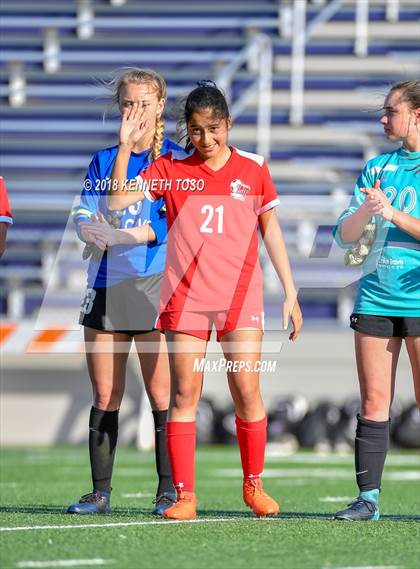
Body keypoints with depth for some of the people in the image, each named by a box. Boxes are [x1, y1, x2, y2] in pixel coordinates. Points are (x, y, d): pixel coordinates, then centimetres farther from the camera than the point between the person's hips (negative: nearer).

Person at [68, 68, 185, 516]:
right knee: (104, 395, 5)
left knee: (161, 392, -6)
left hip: (155, 283, -4)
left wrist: (138, 233, -23)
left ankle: (169, 490, -1)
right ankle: (100, 491, 9)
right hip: (105, 285, 4)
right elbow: (83, 216, 8)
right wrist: (92, 229, -14)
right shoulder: (103, 161, 15)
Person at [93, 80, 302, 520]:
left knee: (247, 392, -4)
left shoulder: (252, 168, 6)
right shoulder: (170, 169, 4)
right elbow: (116, 202, -5)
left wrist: (290, 293, 9)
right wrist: (125, 146, -14)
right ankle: (184, 496, 2)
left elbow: (271, 231, 12)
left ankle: (253, 485, 13)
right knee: (184, 394, -2)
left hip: (240, 298, 0)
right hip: (185, 298, 0)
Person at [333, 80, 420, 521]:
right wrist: (366, 210, -9)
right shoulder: (378, 168, 14)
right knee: (373, 404, 2)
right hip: (376, 298, 4)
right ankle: (368, 498, 4)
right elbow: (345, 234, 10)